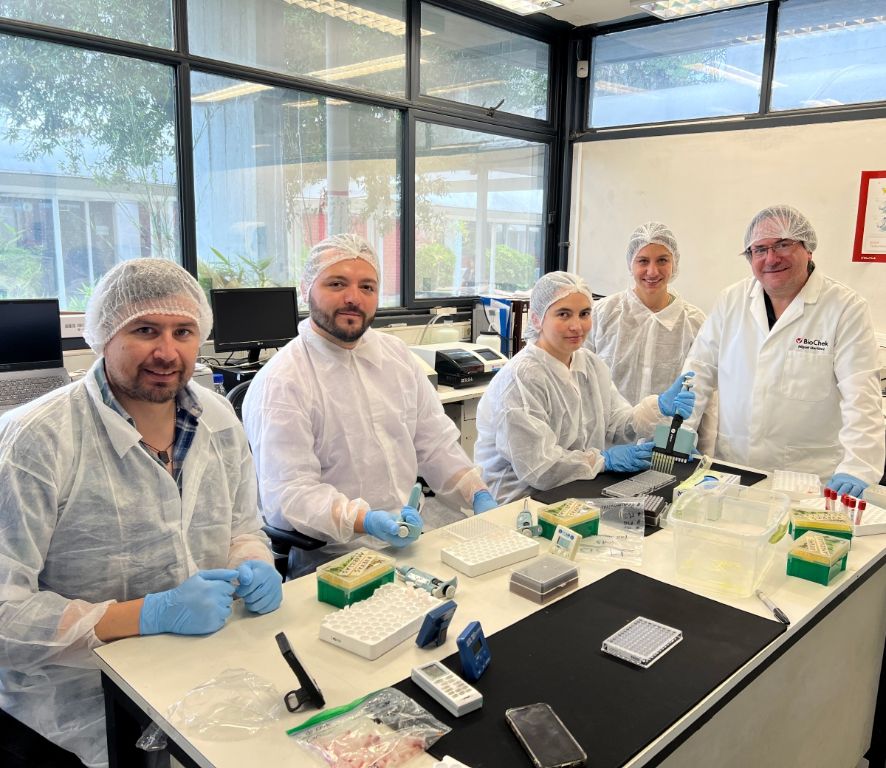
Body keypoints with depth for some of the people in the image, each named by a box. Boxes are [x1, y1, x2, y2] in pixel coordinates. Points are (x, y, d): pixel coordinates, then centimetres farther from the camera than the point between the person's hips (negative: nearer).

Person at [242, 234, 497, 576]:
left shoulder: (396, 353, 10)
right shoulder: (279, 383, -12)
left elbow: (434, 442, 15)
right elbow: (290, 494, -19)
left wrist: (478, 494, 1)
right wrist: (366, 521, -33)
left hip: (411, 541, 6)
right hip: (330, 558, -6)